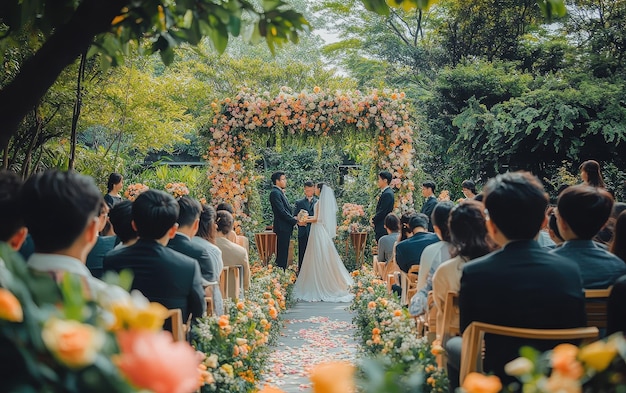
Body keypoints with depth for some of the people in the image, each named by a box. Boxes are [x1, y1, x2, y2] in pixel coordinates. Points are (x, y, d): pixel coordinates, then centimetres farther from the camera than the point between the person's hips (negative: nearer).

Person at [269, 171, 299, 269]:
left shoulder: (280, 192, 18)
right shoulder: (275, 193, -13)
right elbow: (282, 211, -19)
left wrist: (293, 218, 2)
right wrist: (295, 221, -13)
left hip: (286, 228, 10)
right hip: (282, 228, -10)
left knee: (283, 254, 11)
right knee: (282, 254, -8)